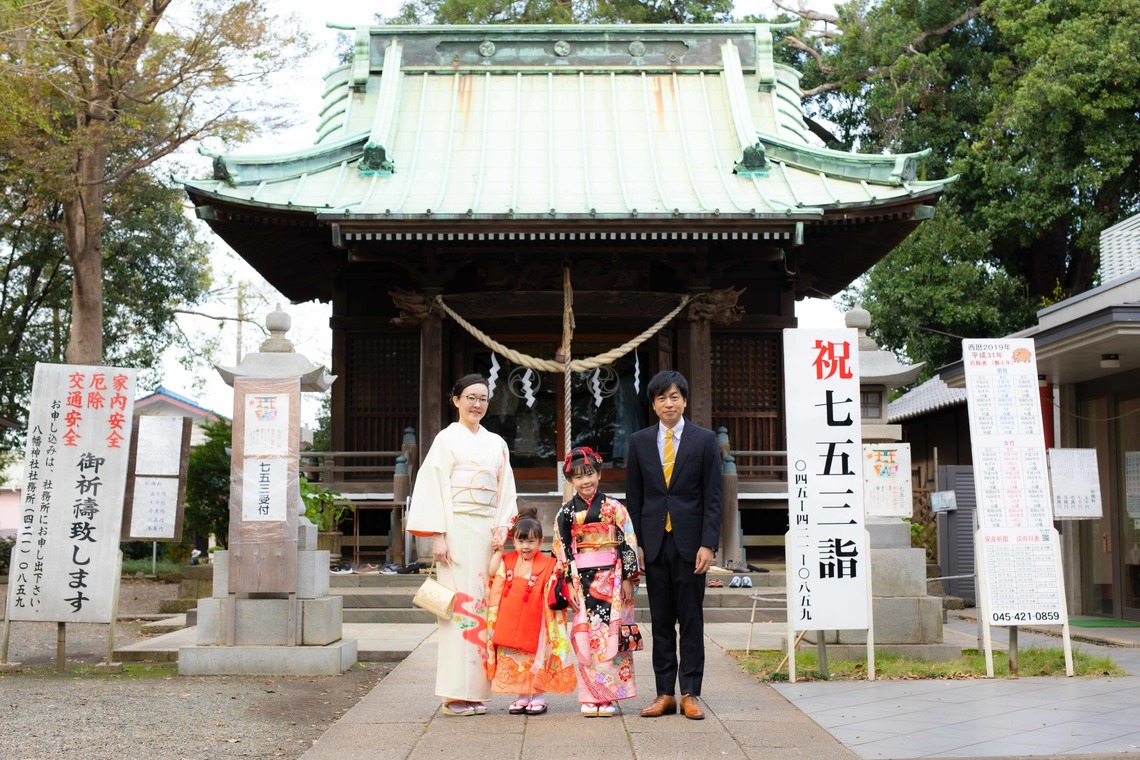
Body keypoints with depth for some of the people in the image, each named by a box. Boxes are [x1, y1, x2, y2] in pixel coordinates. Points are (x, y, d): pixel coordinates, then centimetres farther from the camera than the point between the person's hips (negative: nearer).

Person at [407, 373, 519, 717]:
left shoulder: (497, 443, 16)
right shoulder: (447, 438, 3)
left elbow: (506, 491, 15)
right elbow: (434, 486, -3)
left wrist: (502, 526, -1)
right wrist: (437, 535, -11)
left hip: (488, 531, 5)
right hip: (457, 529, -4)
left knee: (482, 602, 3)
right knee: (459, 599, -7)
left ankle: (476, 690, 9)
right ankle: (455, 693, -3)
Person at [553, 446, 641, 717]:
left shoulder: (614, 508, 2)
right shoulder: (566, 512, 6)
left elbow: (628, 544, 2)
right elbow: (562, 550, 6)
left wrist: (628, 579, -4)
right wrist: (569, 584, -1)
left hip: (611, 579, -1)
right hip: (582, 581, 1)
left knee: (611, 635, -2)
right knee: (585, 637, -1)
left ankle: (607, 697, 5)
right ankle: (590, 697, 7)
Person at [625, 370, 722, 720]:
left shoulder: (704, 440, 1)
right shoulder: (639, 441, 8)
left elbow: (713, 497, -1)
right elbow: (633, 497, 9)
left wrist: (708, 544, -9)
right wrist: (635, 544, 3)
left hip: (689, 542, -2)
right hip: (654, 542, 2)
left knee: (691, 621, 3)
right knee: (660, 621, 7)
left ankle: (690, 694, 9)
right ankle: (665, 693, 13)